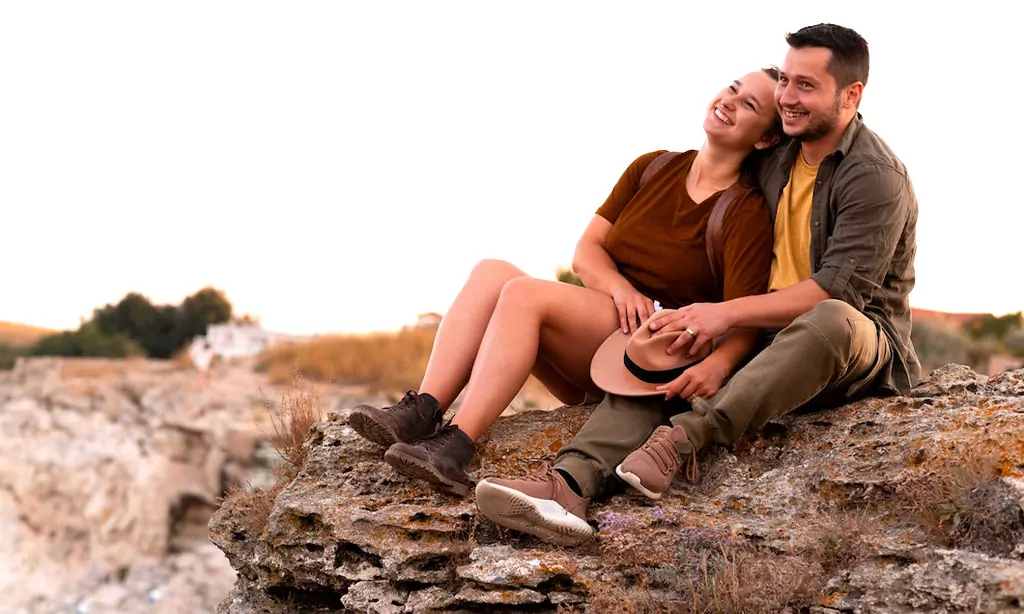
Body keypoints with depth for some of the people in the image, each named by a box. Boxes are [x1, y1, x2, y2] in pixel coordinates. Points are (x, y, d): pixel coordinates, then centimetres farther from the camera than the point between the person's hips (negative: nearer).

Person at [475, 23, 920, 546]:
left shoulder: (876, 177, -12)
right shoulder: (774, 156, 12)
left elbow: (839, 288, -22)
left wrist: (726, 314, -24)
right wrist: (697, 318, 0)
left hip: (862, 348, -7)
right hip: (766, 336, 7)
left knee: (831, 320, -41)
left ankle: (684, 436, -45)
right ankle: (571, 480, -38)